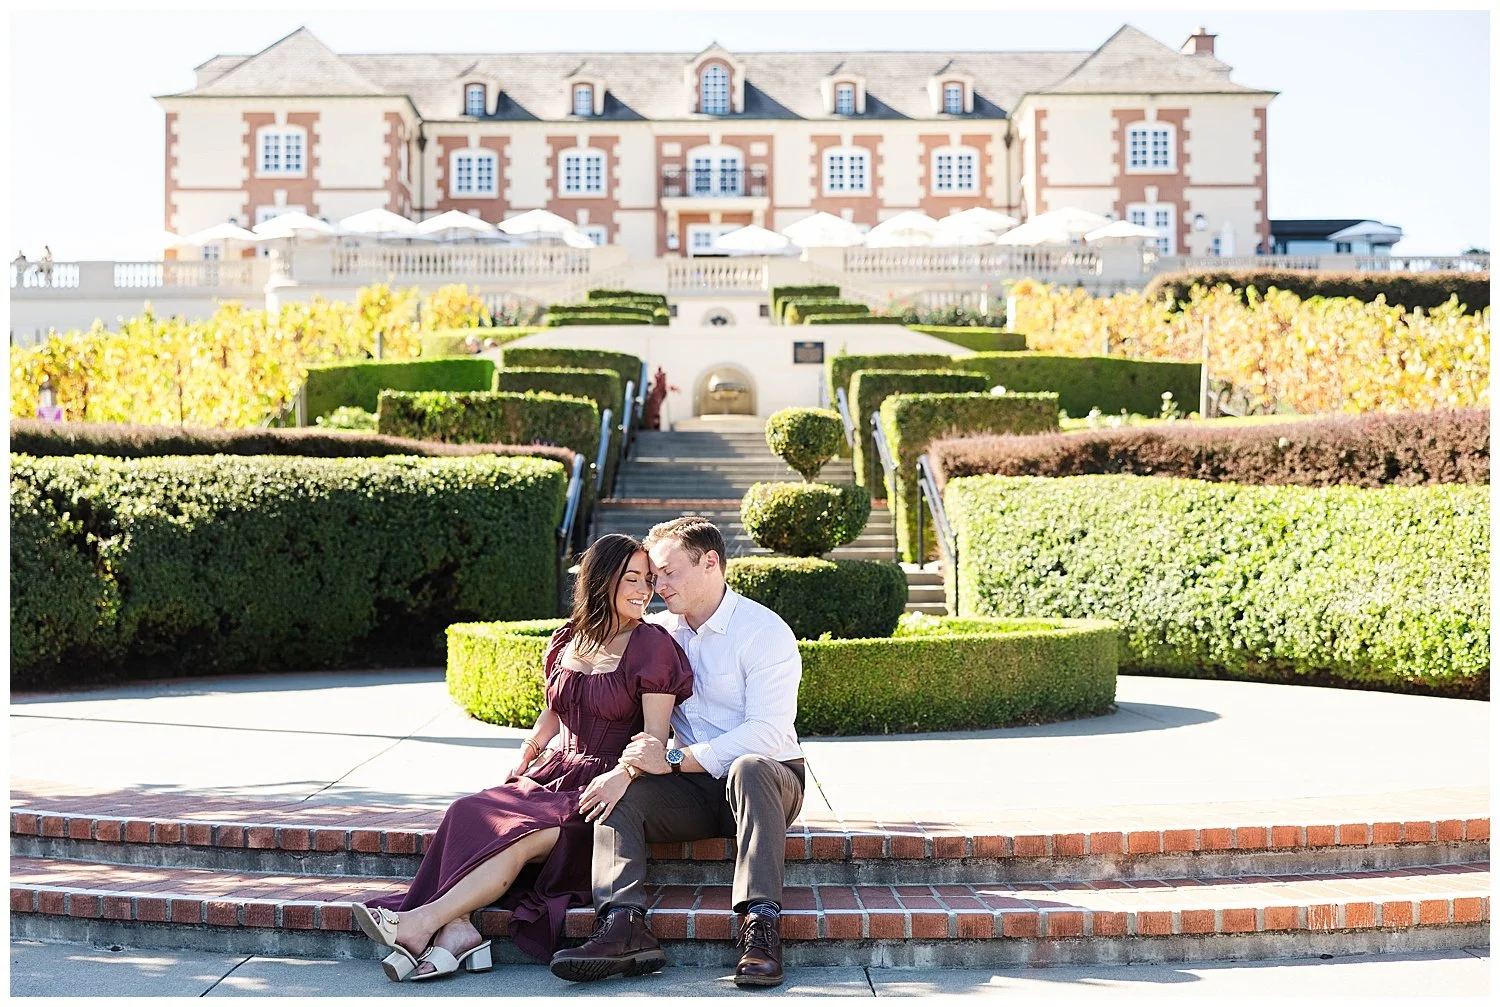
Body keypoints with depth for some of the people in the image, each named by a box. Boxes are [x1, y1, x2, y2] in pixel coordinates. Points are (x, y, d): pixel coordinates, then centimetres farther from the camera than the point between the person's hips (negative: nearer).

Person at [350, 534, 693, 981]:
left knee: (523, 835, -31)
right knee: (471, 814, -22)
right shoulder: (566, 642, 13)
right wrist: (527, 752, 9)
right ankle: (456, 929, -40)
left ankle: (424, 921, -34)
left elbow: (654, 734, -12)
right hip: (555, 772, 6)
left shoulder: (652, 647, -4)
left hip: (603, 788, -6)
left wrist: (622, 776, -30)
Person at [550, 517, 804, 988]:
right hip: (695, 792, 5)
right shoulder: (661, 630, 11)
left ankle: (760, 926, -48)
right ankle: (624, 924, -41)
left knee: (748, 768, -39)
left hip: (768, 779, -5)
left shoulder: (764, 631, -9)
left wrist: (675, 758, -25)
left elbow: (768, 734, -20)